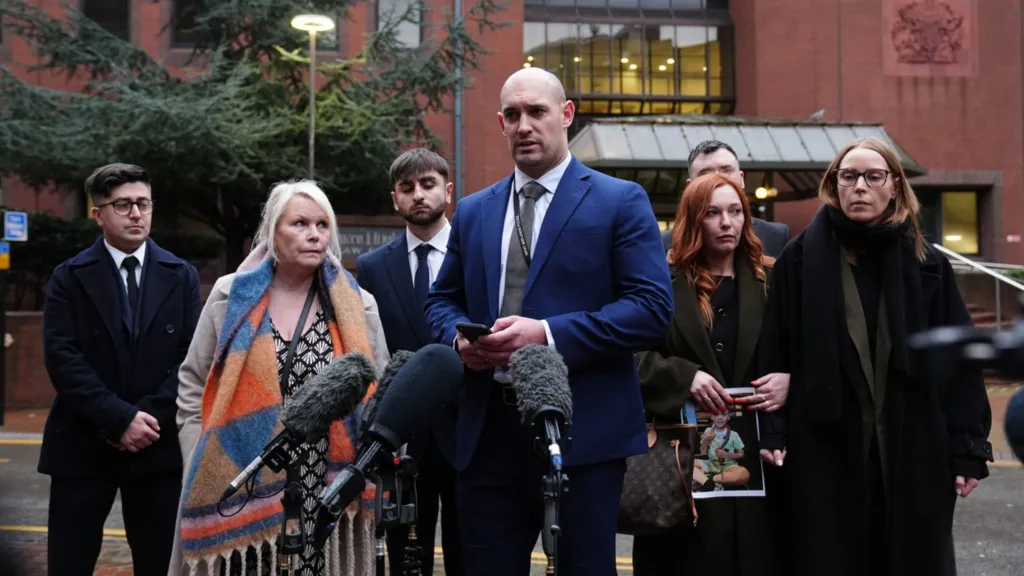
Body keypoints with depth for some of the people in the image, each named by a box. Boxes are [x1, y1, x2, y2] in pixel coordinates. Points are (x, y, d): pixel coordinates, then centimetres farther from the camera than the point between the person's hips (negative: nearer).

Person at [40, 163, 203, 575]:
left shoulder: (181, 276, 7)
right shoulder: (70, 277, 2)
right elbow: (62, 359, -8)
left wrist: (150, 417, -12)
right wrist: (119, 418, -16)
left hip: (159, 445, 1)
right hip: (83, 445, -1)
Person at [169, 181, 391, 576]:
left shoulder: (355, 306, 4)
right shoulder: (232, 297, 3)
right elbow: (192, 387, 8)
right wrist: (203, 469, 2)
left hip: (327, 500, 0)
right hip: (241, 493, 0)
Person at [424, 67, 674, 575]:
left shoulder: (620, 201, 0)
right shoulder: (472, 212, 16)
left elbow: (652, 306, -9)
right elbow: (441, 301, 21)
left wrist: (548, 334, -18)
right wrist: (459, 338, -3)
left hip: (584, 432, -4)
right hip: (488, 432, 5)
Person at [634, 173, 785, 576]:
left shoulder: (771, 280, 11)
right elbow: (633, 354, -3)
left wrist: (789, 380, -9)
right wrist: (684, 377, -17)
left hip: (754, 451, 2)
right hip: (682, 454, -2)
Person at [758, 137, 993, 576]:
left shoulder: (927, 265, 5)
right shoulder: (800, 260, 0)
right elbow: (775, 354, -2)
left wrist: (968, 449, -1)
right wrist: (773, 431, -10)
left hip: (913, 454, 2)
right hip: (823, 454, -1)